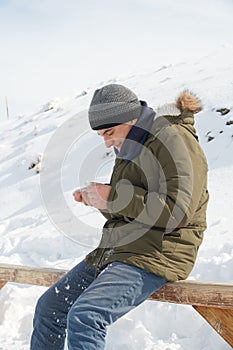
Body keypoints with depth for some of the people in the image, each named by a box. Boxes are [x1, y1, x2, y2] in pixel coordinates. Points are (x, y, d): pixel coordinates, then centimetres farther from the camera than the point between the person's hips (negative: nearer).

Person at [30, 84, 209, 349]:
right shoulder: (130, 148, 17)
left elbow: (177, 211, -22)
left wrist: (112, 198, -19)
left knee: (84, 316, -29)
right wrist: (97, 200, 3)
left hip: (155, 253, -9)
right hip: (115, 248, 10)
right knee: (48, 308, 8)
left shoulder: (174, 140, -11)